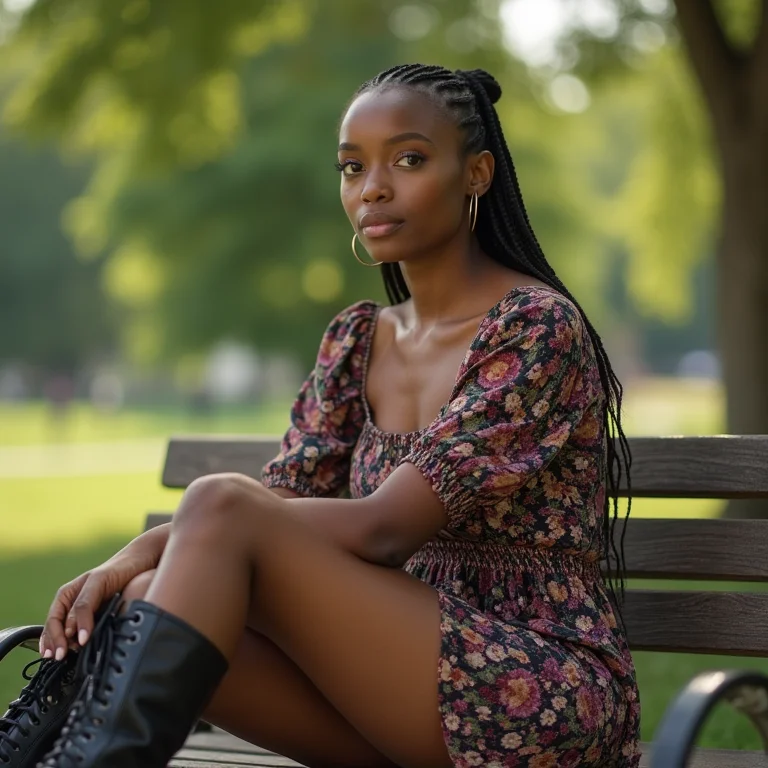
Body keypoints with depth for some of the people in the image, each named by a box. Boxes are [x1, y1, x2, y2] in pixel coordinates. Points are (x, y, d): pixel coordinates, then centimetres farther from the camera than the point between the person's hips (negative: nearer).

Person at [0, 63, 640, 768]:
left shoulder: (539, 326, -10)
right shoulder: (356, 341, 14)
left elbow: (383, 530, -18)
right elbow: (282, 502, 5)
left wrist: (156, 542, -16)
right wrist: (140, 555, -15)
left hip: (548, 691, -6)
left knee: (221, 508, -23)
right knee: (153, 600, -18)